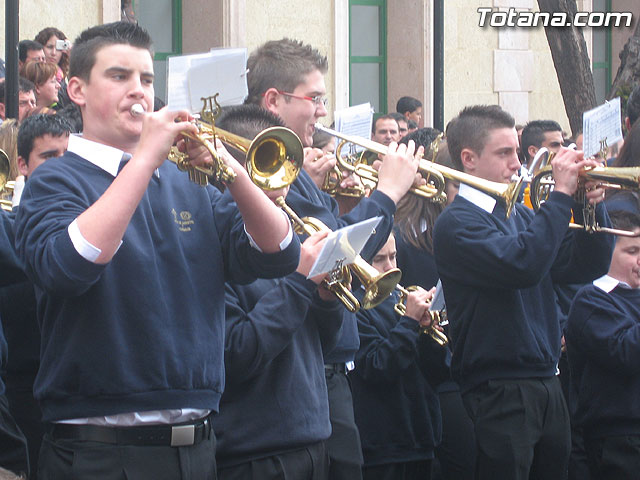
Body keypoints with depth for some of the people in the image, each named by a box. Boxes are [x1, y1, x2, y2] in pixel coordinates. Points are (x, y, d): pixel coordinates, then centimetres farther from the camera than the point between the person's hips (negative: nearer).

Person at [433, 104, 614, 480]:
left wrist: (592, 207, -4)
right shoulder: (458, 223, -10)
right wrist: (562, 194, -22)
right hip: (500, 391, -8)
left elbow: (586, 267, 12)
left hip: (547, 385, 8)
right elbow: (522, 265, -27)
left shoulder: (520, 215, 15)